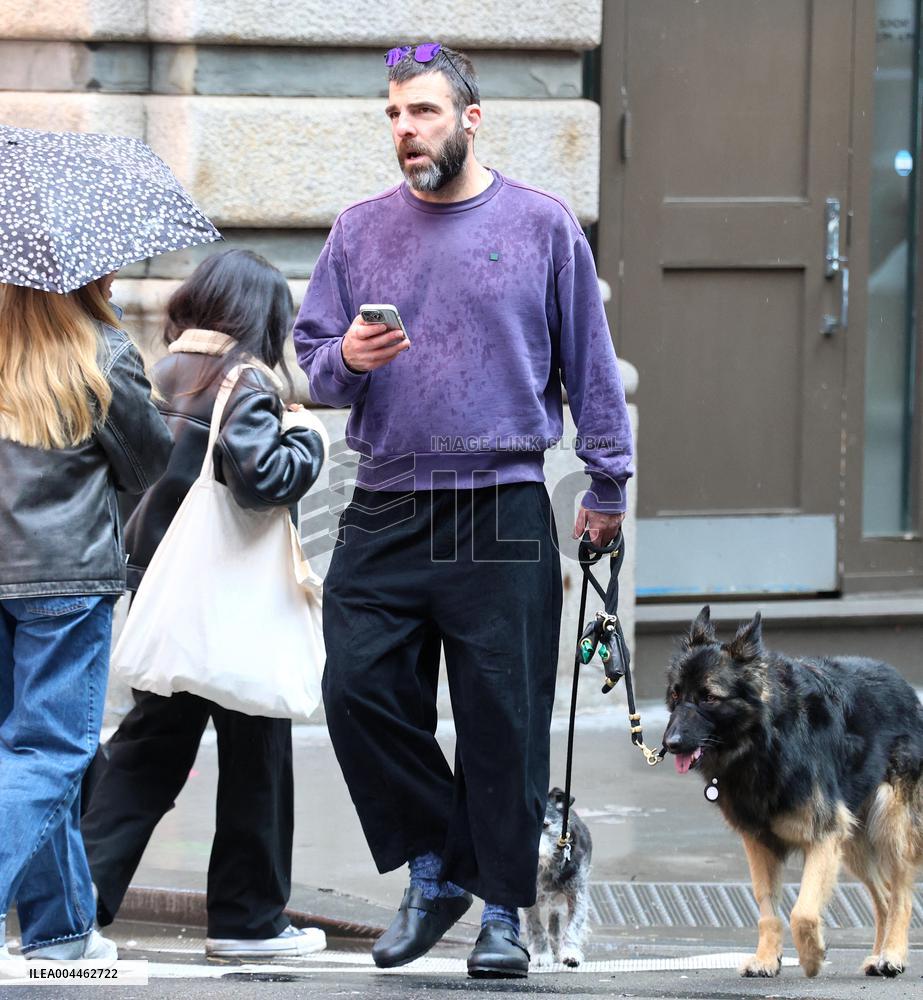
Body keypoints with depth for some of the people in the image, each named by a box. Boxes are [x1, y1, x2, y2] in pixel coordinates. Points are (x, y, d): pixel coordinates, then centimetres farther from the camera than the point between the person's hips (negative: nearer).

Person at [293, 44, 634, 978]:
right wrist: (345, 361, -10)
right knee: (359, 689, -7)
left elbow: (590, 364, 8)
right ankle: (433, 869, 12)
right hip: (385, 509, 3)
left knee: (504, 718, -1)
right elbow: (311, 356, 13)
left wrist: (607, 486, 7)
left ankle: (504, 910, 10)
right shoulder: (361, 231, 10)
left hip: (504, 516, -2)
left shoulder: (543, 226, 4)